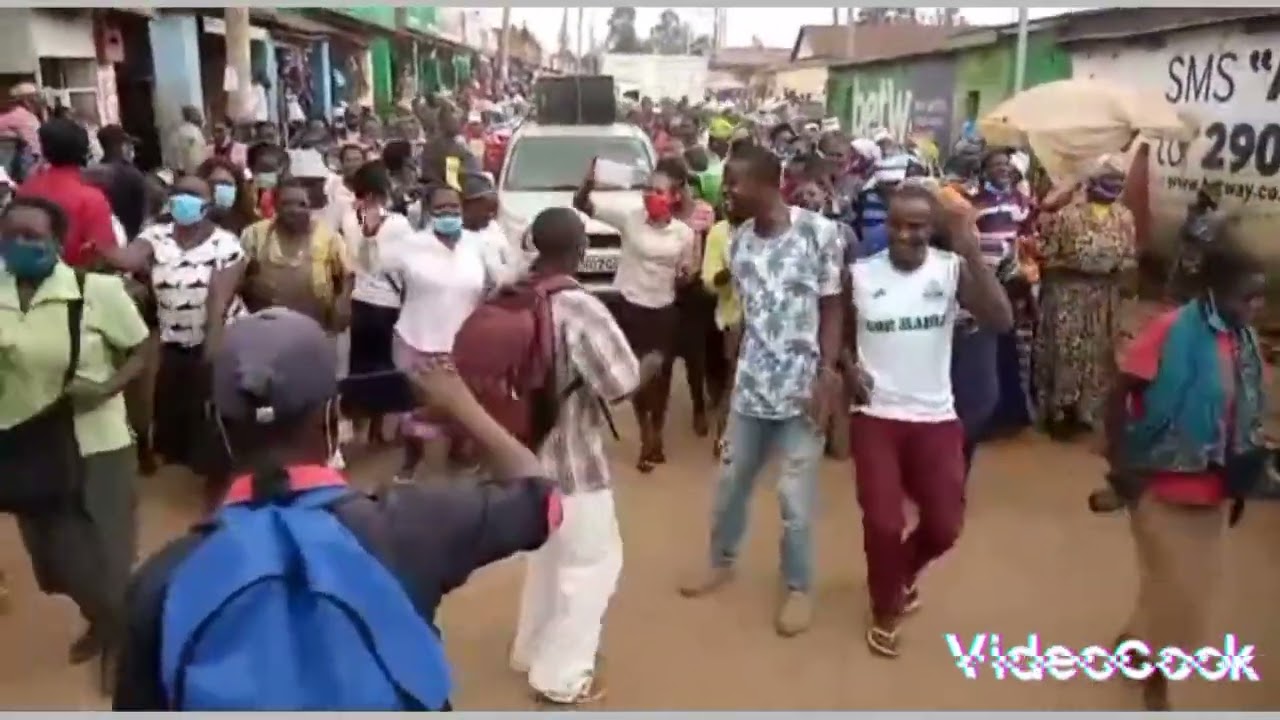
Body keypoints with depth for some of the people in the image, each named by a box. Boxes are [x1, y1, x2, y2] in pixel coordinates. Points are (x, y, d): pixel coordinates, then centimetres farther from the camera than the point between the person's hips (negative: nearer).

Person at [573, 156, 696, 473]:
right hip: (630, 307, 0)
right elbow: (582, 205, -12)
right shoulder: (629, 218, -8)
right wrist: (589, 182, -32)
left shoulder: (684, 233, -4)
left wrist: (684, 275, -17)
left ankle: (655, 436, 32)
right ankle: (647, 438, 27)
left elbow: (684, 278, 6)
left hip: (663, 311, 1)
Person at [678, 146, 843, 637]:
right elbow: (746, 313, 10)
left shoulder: (819, 232, -10)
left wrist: (827, 375, -14)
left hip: (802, 385, -5)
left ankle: (799, 587, 22)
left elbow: (832, 309, -6)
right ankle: (722, 560, 38)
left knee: (795, 495, 3)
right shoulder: (739, 242, 4)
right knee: (732, 479, 16)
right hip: (751, 383, 5)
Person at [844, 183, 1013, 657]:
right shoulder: (859, 274, -5)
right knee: (882, 523, -1)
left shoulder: (952, 269, -7)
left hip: (935, 418, 1)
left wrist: (972, 251, -28)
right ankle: (885, 610, 27)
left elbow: (1001, 321, -22)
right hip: (875, 417, -1)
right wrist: (847, 367, -8)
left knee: (944, 526, 6)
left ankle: (905, 572, 42)